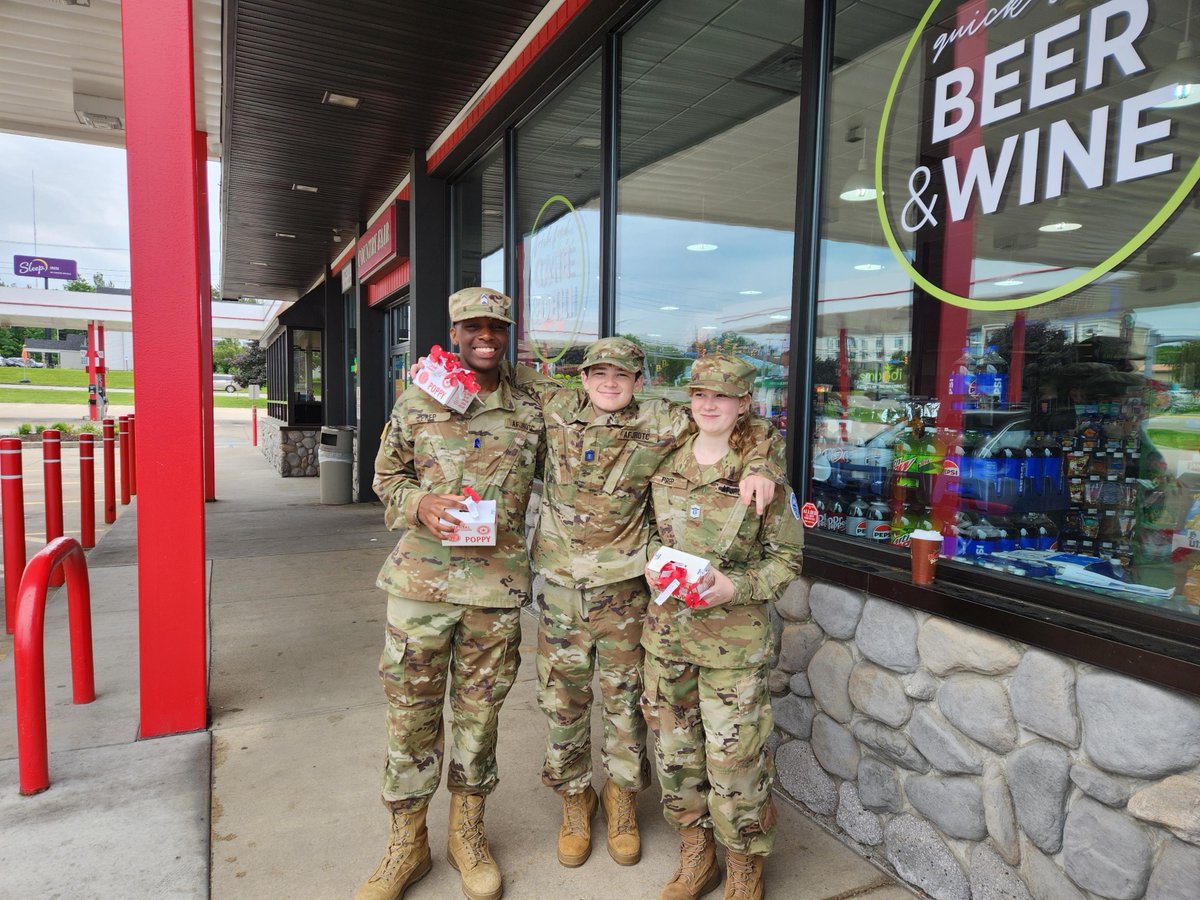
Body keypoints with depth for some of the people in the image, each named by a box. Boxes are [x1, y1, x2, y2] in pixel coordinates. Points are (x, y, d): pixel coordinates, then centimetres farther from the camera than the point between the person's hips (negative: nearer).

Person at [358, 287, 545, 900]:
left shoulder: (530, 412, 4)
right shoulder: (416, 402, 3)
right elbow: (387, 477, 8)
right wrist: (420, 504, -11)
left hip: (498, 583, 1)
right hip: (420, 578, 0)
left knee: (479, 710, 13)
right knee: (410, 708, 8)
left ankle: (467, 831, 33)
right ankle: (407, 842, 27)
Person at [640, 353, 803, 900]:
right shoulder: (667, 466, 4)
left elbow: (786, 556, -3)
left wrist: (737, 587, -18)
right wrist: (651, 563, -4)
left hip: (733, 639, -4)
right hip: (666, 630, 5)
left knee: (735, 757, 2)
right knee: (674, 749, 15)